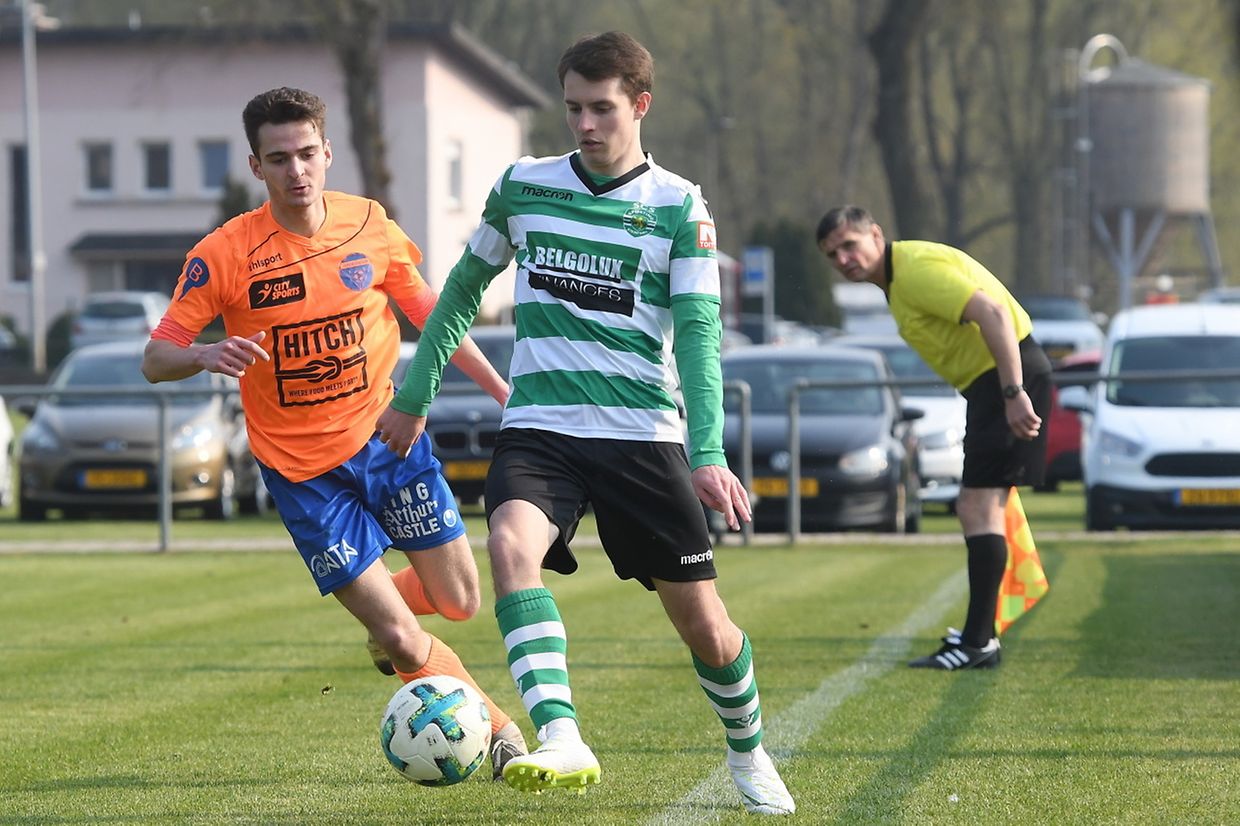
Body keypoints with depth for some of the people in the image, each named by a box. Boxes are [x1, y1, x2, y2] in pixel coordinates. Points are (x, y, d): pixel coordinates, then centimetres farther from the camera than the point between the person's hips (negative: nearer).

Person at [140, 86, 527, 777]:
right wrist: (209, 355, -34)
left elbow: (428, 312, 11)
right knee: (401, 639, -6)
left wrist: (505, 391, 11)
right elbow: (156, 359, -12)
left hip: (388, 435, 3)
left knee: (460, 602, 2)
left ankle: (387, 618, 36)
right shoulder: (224, 255, -14)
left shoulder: (368, 225, -4)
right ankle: (501, 731, 16)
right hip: (303, 471, -3)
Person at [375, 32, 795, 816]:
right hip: (539, 427, 1)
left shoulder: (679, 206, -2)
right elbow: (466, 287, 19)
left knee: (702, 621, 3)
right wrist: (415, 394, 20)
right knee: (513, 547, -31)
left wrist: (708, 452, -20)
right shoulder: (523, 186, 5)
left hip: (642, 434, -1)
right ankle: (561, 740, -41)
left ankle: (748, 752, 32)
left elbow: (698, 330, -9)